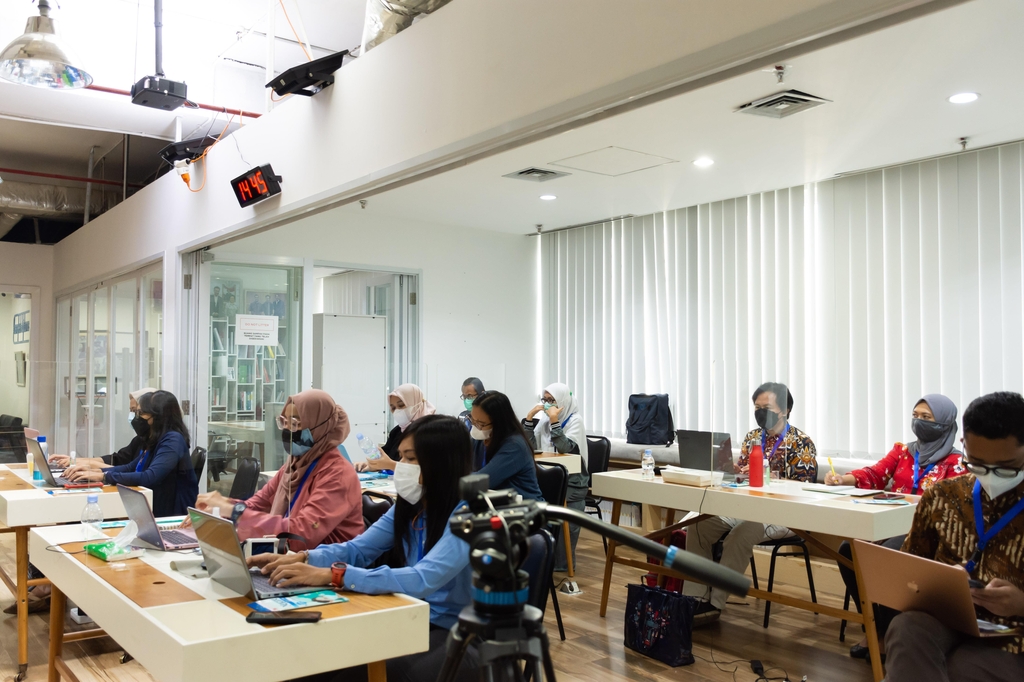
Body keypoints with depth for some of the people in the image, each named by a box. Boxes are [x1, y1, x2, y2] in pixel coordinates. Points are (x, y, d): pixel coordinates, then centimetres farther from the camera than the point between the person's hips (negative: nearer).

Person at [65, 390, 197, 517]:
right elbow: (131, 468, 20)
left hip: (172, 516, -8)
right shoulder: (154, 441, 13)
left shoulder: (173, 440, -17)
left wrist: (103, 476, -22)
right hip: (153, 510, 8)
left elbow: (150, 477, -27)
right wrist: (94, 471, 5)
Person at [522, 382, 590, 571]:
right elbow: (530, 446, 2)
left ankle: (562, 562, -1)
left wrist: (554, 421, -25)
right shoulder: (544, 419, 9)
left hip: (571, 482, -4)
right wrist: (529, 418, -6)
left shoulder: (575, 420, -8)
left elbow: (565, 448, -22)